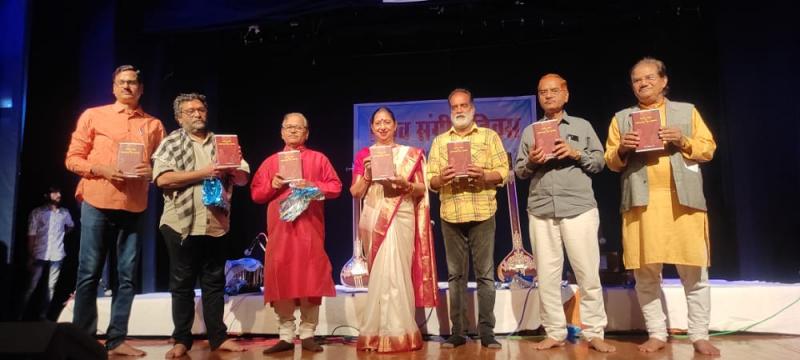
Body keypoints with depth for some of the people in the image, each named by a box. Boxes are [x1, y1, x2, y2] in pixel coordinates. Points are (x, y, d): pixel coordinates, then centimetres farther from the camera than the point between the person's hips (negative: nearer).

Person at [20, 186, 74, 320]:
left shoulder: (65, 213, 8)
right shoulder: (37, 212, -3)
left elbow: (71, 226, 30)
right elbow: (31, 235, -4)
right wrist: (30, 256, -8)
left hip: (56, 255, 3)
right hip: (40, 255, -3)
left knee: (50, 287, 6)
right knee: (31, 286, 0)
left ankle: (42, 315, 15)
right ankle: (20, 315, 10)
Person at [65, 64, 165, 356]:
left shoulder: (153, 125, 11)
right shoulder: (93, 115, 7)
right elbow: (73, 158, 4)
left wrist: (152, 171, -10)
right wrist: (101, 169, -13)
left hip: (134, 207, 2)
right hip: (97, 204, -2)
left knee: (127, 277, 3)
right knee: (89, 274, 0)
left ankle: (116, 340, 12)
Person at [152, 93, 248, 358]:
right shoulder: (171, 143, 2)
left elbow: (243, 178, 9)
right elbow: (162, 179, -12)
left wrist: (230, 169, -13)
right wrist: (203, 172, -15)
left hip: (216, 224, 3)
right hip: (182, 224, -2)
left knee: (214, 282, 8)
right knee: (182, 284, 5)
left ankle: (218, 336, 15)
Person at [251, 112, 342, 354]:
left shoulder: (319, 159, 10)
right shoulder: (270, 161, 15)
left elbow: (336, 187, 3)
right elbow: (256, 193, 13)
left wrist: (312, 186, -12)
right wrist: (272, 185, -7)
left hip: (309, 227, -1)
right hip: (280, 228, 2)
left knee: (310, 277, -2)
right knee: (281, 277, -1)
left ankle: (307, 335, 8)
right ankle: (286, 336, 7)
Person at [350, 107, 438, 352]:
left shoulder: (411, 154, 7)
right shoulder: (363, 155, 10)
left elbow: (422, 190, 6)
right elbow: (355, 193, 7)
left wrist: (405, 184, -13)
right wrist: (367, 174, -9)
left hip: (401, 218, -2)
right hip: (373, 219, 2)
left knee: (394, 271, -9)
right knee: (380, 273, 2)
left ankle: (394, 332, -1)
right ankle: (392, 331, 10)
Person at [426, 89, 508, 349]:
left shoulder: (489, 136, 8)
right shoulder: (439, 141, 14)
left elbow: (503, 172, 1)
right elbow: (430, 180, 9)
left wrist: (484, 174, -18)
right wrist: (441, 178, -13)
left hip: (482, 213, -2)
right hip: (451, 215, 2)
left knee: (485, 274, -1)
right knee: (455, 275, 6)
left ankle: (487, 331, 5)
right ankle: (458, 331, 12)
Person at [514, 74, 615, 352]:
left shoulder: (582, 126, 11)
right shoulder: (530, 131, 15)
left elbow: (600, 162, 8)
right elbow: (519, 171, 13)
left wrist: (577, 154, -9)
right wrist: (530, 162, -7)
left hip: (579, 208, -2)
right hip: (541, 210, 2)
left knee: (588, 273, -2)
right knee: (546, 275, 3)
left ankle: (594, 333, 8)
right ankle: (554, 333, 12)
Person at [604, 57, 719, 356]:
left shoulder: (687, 111, 14)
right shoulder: (621, 118, 15)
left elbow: (708, 149, 8)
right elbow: (611, 162, 11)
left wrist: (683, 141, -9)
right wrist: (622, 149, -9)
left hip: (683, 201, 0)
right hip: (641, 202, 1)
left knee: (694, 271, 1)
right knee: (645, 273, 2)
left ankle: (700, 336, 11)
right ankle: (657, 334, 12)